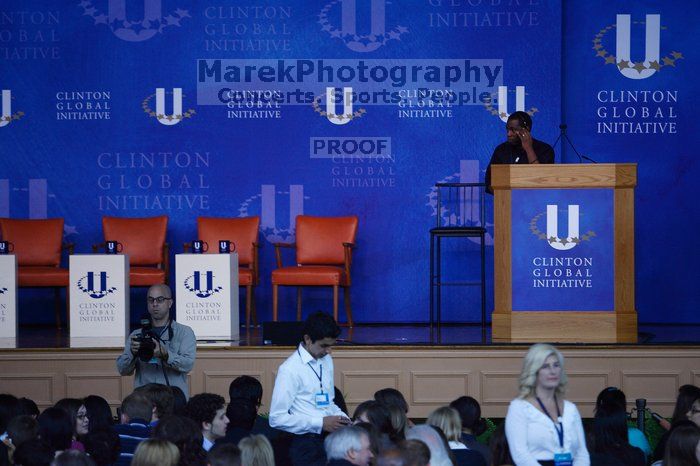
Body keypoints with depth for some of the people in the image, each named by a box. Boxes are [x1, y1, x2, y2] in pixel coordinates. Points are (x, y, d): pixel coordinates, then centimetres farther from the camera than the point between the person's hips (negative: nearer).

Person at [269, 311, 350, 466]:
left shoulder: (327, 360, 13)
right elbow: (276, 418, -14)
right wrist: (320, 423, -16)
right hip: (307, 444, -7)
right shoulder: (290, 369, -11)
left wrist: (342, 418, 3)